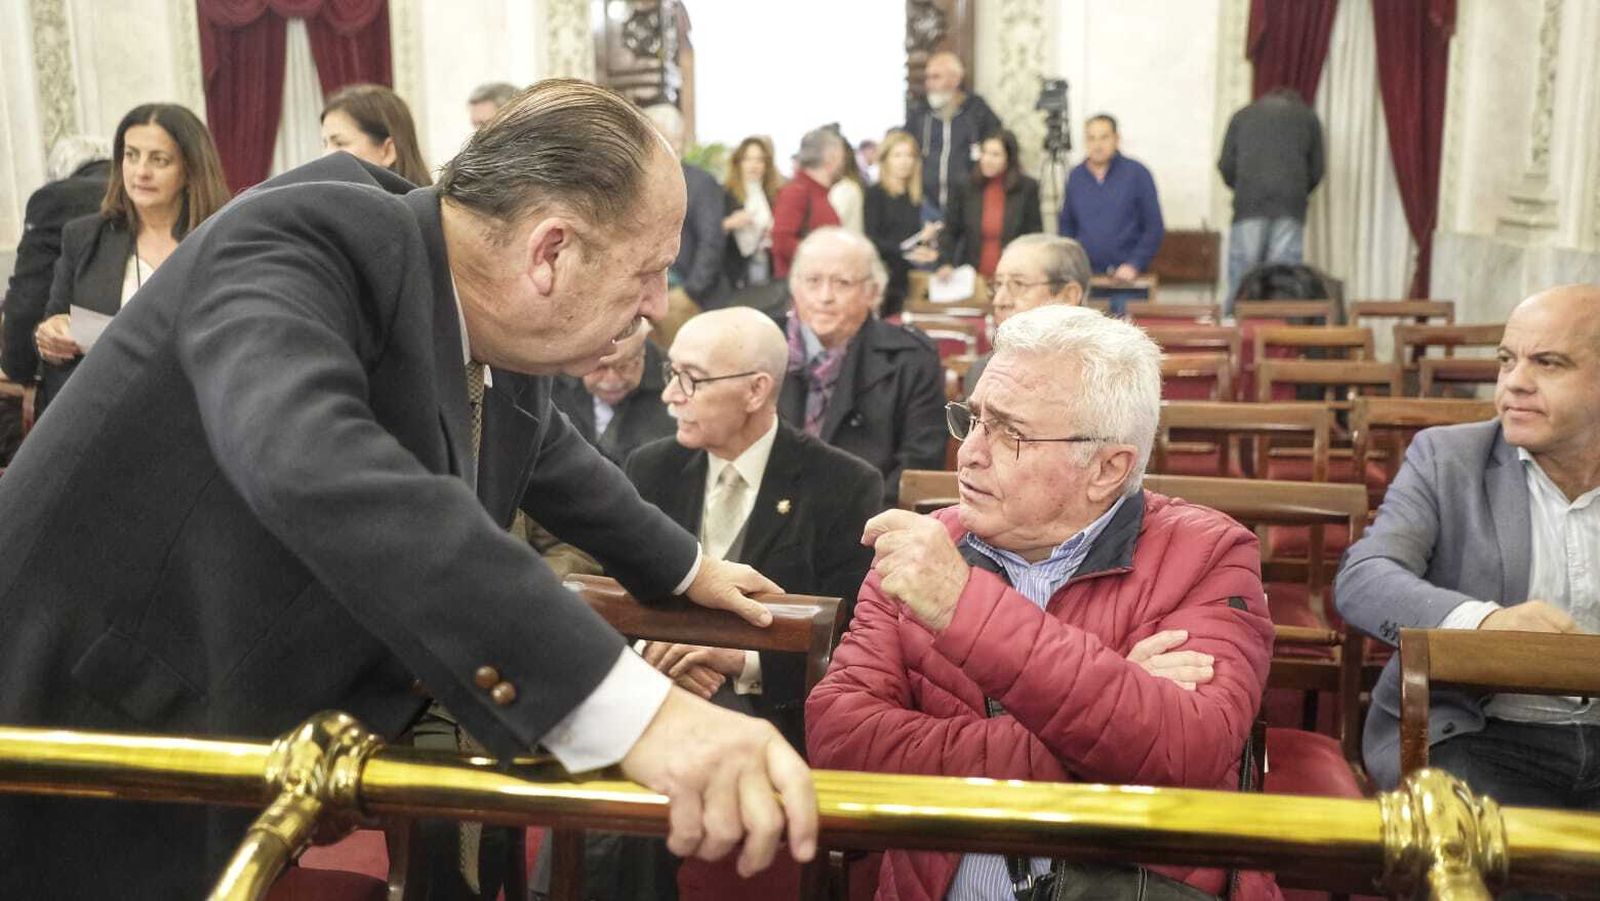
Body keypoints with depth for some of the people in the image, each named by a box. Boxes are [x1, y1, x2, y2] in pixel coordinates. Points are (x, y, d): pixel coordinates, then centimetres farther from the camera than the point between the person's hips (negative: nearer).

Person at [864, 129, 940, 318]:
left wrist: (926, 238, -3)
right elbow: (871, 240, -10)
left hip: (904, 279, 6)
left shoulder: (914, 198, 14)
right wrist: (905, 251, -17)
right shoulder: (875, 194, -3)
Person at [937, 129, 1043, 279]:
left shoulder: (1027, 188, 0)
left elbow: (1035, 237, 3)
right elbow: (949, 232, 5)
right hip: (972, 277, 1)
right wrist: (946, 264, -9)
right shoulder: (965, 188, 2)